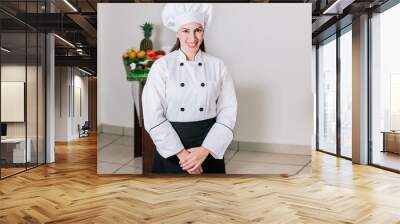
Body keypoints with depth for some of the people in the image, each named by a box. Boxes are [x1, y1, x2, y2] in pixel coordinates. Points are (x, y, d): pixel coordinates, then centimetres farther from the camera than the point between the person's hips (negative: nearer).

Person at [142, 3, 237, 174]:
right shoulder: (161, 66, -6)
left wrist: (205, 149, -13)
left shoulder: (217, 66, -1)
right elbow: (153, 117, -10)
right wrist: (181, 153, -14)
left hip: (209, 150, 2)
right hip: (171, 150, -1)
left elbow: (228, 112, -4)